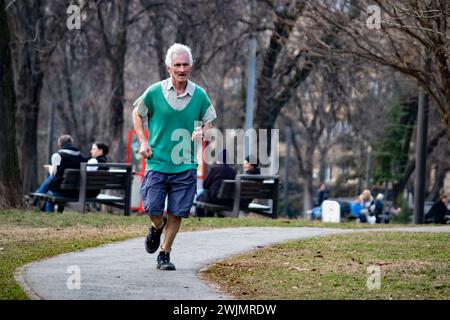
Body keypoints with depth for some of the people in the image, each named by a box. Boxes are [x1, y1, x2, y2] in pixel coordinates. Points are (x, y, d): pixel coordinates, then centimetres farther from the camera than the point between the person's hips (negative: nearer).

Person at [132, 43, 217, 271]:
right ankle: (157, 227, 30)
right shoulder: (154, 92, -4)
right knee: (152, 209, -6)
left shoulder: (199, 95, 1)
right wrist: (143, 141, 1)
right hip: (157, 163, -1)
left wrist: (201, 133, -7)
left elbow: (208, 121, 16)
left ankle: (165, 254, 18)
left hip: (185, 166, 1)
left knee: (176, 213, 1)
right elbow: (137, 113, 13)